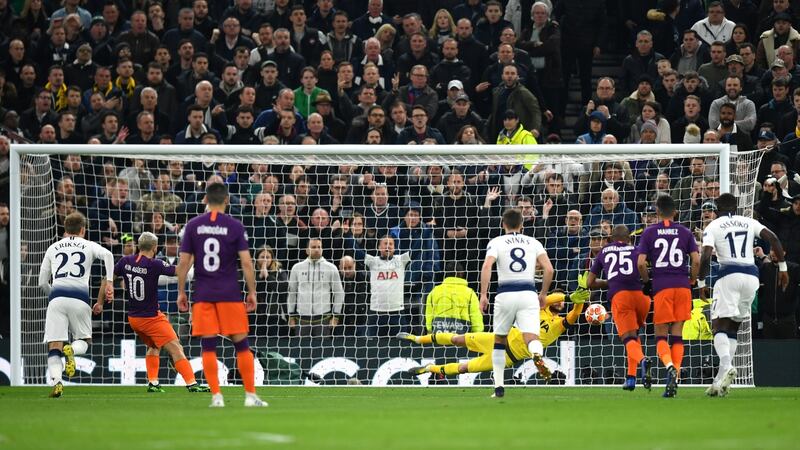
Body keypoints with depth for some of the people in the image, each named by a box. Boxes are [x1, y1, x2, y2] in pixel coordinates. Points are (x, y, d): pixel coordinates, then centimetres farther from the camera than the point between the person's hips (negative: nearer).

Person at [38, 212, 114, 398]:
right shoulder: (89, 246, 16)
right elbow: (107, 255, -6)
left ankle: (57, 381, -24)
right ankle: (71, 349, -19)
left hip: (57, 297, 1)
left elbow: (42, 282, 20)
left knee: (54, 346, 0)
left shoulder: (53, 248, 21)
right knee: (84, 341, 16)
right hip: (80, 297, -1)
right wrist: (109, 283, -5)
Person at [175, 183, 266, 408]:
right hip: (230, 294, -1)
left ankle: (216, 396, -3)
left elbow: (184, 262, 2)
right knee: (241, 345, 5)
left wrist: (181, 292, 9)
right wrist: (252, 292, 2)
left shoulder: (193, 226, 3)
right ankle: (250, 396, 5)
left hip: (203, 295, 1)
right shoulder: (235, 226, -2)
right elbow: (246, 262, -5)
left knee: (208, 347, 3)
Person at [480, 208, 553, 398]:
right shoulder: (533, 243, 12)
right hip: (528, 294, 1)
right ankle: (537, 355, -47)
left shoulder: (497, 242, 6)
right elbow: (549, 269, 3)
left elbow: (487, 266, -11)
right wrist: (543, 294, 15)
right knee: (531, 338, -9)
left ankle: (499, 387, 15)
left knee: (499, 340, 17)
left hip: (505, 294, -1)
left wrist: (483, 295, -12)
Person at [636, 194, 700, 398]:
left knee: (661, 336, 5)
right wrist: (692, 281, 14)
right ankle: (674, 381, 1)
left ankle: (670, 367, -24)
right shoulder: (685, 232, 9)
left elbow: (641, 263, -3)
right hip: (682, 286, 2)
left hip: (661, 288, -2)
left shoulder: (649, 232, 4)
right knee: (677, 335, 8)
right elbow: (696, 260, 0)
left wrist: (647, 282, 13)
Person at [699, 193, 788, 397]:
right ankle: (721, 379, 3)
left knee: (720, 326, -6)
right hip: (752, 276, 4)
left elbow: (705, 257, -7)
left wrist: (701, 283, 2)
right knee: (733, 328, 13)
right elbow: (773, 239, 5)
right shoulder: (749, 223, 17)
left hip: (729, 275, -4)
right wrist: (782, 267, 9)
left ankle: (726, 366, -34)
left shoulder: (713, 227, 6)